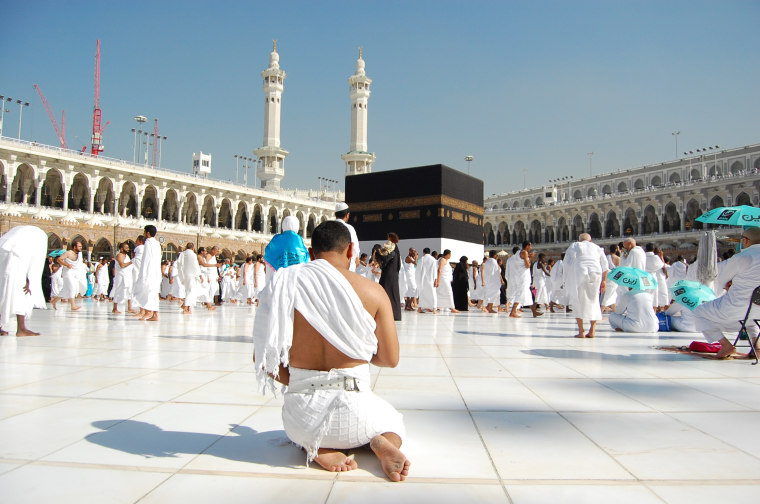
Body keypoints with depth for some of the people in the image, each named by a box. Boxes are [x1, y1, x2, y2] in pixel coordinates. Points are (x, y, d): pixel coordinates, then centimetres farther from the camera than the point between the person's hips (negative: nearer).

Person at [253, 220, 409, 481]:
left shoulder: (284, 287, -5)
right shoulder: (372, 291, -8)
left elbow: (262, 358, -1)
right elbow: (390, 359, 0)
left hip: (301, 415, 1)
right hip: (353, 411, -1)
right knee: (393, 421, 35)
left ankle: (315, 449, 4)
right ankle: (383, 443, -1)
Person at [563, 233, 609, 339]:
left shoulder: (574, 246, 18)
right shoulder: (597, 247, 25)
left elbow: (567, 264, 8)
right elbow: (604, 265, 16)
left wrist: (567, 280, 12)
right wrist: (604, 280, 18)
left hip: (579, 273, -2)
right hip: (595, 273, 2)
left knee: (579, 301, 3)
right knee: (593, 300, 13)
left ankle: (581, 331, -4)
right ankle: (592, 330, 9)